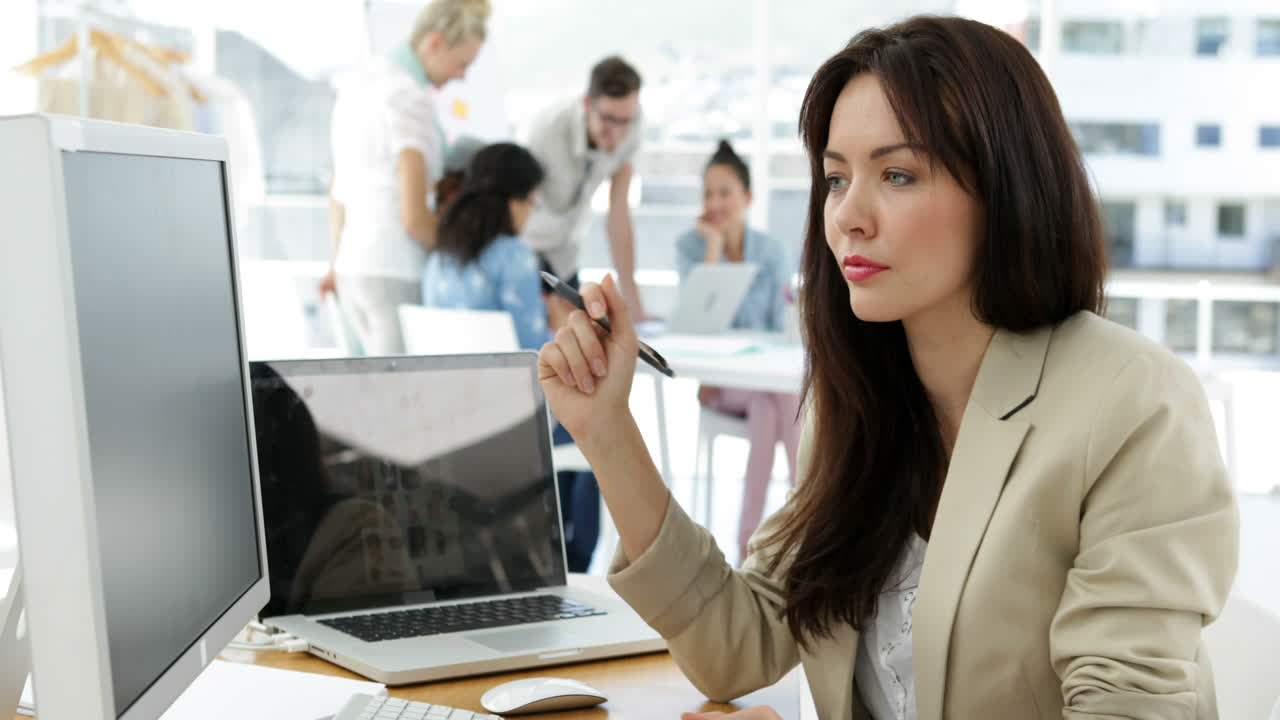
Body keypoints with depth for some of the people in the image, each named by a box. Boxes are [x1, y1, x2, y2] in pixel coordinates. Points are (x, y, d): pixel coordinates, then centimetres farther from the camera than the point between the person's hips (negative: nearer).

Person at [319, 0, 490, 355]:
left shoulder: (359, 82, 13)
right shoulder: (412, 99, -15)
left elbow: (337, 189, 20)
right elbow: (414, 217, -19)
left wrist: (337, 262, 27)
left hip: (353, 267, 9)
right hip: (397, 273, -9)